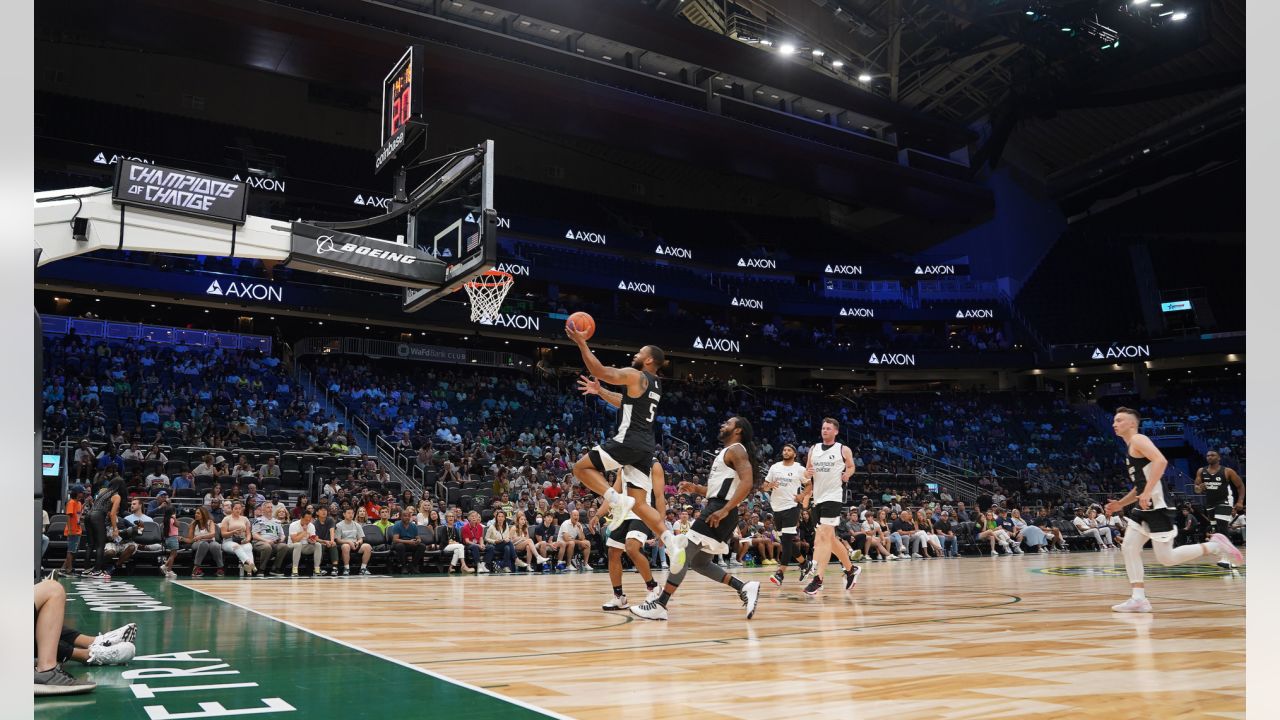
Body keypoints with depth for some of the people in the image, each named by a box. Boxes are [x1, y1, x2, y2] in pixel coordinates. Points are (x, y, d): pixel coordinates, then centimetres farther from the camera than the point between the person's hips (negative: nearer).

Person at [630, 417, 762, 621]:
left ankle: (659, 605, -10)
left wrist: (725, 510, -27)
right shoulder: (727, 452, 24)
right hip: (715, 509, 11)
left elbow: (747, 482, -22)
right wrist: (695, 488, 17)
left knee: (684, 553, -11)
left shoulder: (736, 450, -7)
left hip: (719, 512, -11)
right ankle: (745, 588, 8)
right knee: (699, 562, 14)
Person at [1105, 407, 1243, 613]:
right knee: (1128, 548, 1)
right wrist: (1120, 504, 21)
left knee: (1166, 557, -8)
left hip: (1157, 505, -10)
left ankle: (1214, 546, 6)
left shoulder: (1138, 440, -7)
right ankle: (1138, 599, 1)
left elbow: (1161, 461, -26)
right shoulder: (1130, 449, 22)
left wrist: (1147, 492, -30)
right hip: (1145, 506, 10)